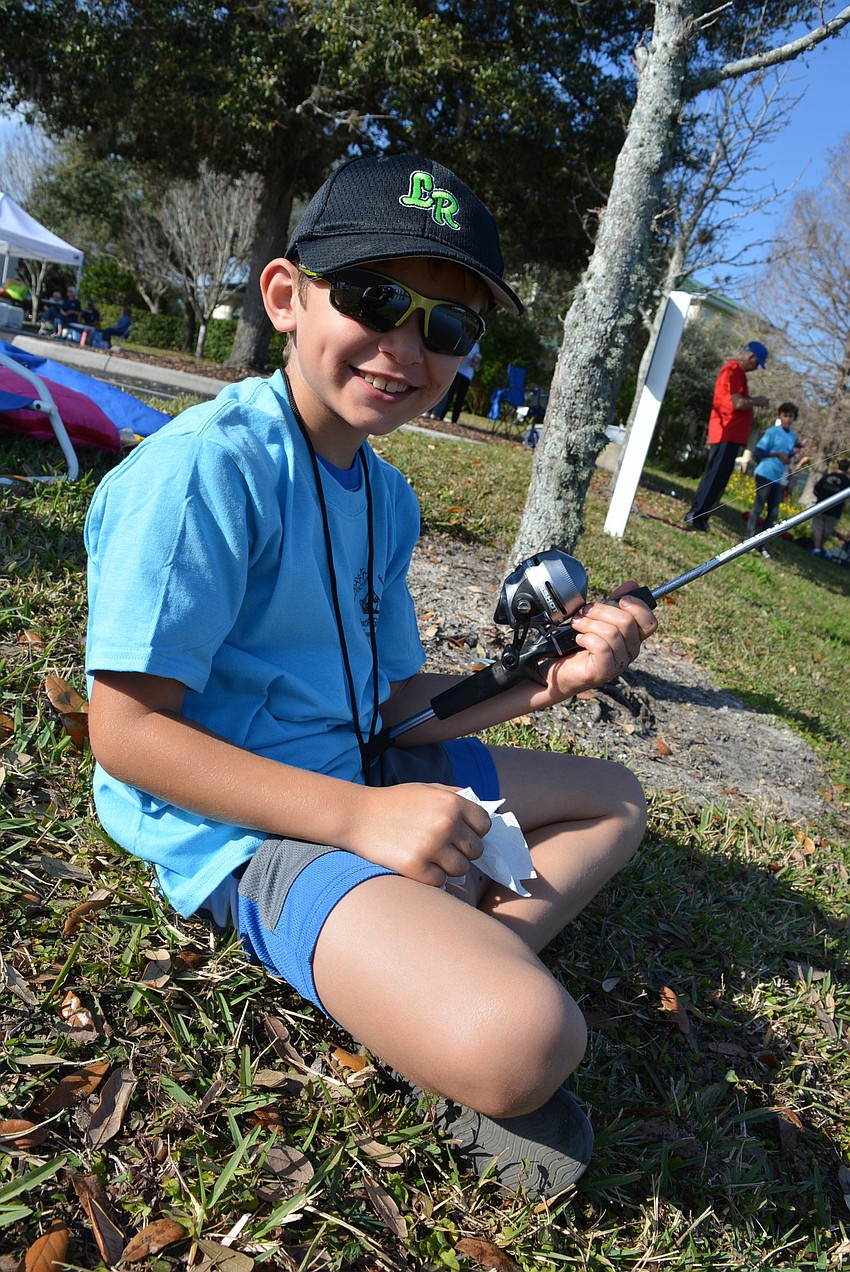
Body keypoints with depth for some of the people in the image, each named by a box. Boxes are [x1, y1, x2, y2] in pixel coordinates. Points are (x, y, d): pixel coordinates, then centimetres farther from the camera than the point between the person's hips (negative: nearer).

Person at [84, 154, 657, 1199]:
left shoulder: (387, 496, 7)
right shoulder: (206, 467, -19)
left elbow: (395, 703, 9)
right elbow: (126, 729, -20)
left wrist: (549, 678, -6)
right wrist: (359, 816, -26)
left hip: (366, 777, 10)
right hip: (240, 819, -9)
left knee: (613, 799, 19)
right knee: (524, 1043, -31)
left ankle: (457, 969, -1)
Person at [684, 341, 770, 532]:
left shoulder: (732, 368, 21)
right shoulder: (735, 369, -12)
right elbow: (737, 403, -20)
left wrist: (752, 401, 17)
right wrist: (757, 401, -5)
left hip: (726, 433, 11)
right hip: (728, 434, -11)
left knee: (714, 477, 11)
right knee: (716, 478, -11)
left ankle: (696, 517, 13)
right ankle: (695, 518, -12)